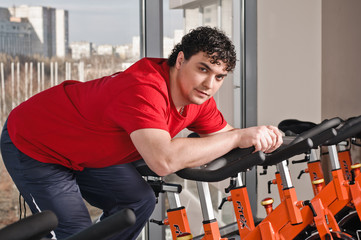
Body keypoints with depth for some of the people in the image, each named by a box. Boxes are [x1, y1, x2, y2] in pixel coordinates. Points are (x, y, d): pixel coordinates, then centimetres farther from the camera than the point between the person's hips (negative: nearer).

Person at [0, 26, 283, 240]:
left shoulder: (198, 98, -10)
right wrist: (239, 137, -42)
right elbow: (165, 160, -50)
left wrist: (263, 137, -20)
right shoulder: (145, 89, -38)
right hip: (32, 146, -8)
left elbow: (224, 133, 3)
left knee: (140, 201, 3)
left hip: (82, 147, 8)